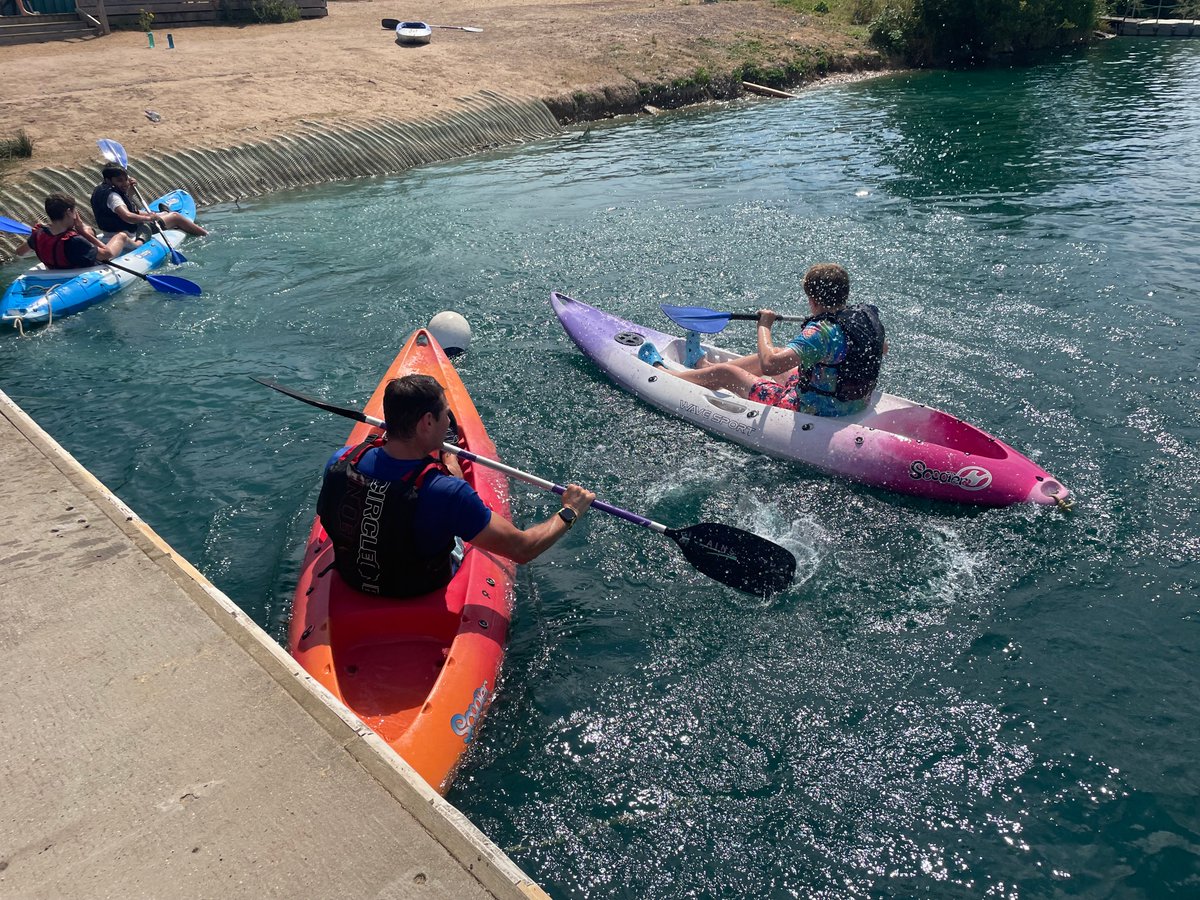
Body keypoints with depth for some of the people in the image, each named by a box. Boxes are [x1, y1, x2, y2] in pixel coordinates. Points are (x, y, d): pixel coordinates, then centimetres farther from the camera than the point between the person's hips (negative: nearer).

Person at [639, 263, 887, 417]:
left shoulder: (821, 332, -30)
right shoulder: (868, 316, -5)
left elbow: (770, 363, -37)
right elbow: (883, 347, 18)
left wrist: (764, 326, -19)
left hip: (809, 411, -8)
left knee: (723, 373, 7)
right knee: (778, 354, 28)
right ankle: (703, 364, 51)